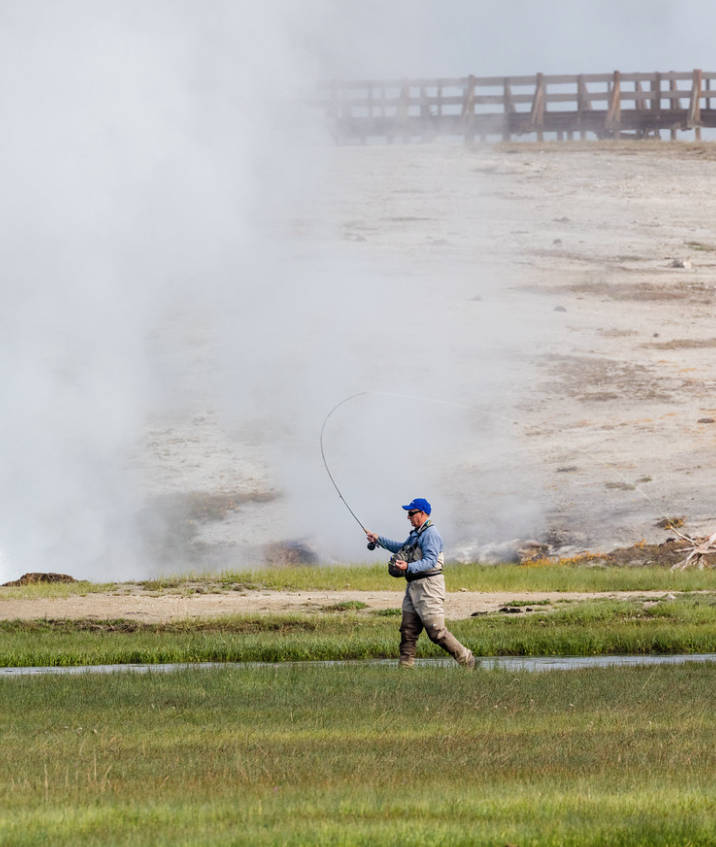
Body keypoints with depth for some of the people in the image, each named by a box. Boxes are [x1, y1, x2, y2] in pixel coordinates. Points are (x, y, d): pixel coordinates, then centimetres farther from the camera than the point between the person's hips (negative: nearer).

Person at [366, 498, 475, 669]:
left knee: (436, 631, -11)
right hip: (414, 587, 10)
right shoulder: (416, 533, 19)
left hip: (428, 587, -10)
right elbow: (401, 548, 36)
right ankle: (405, 667, 8)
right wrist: (379, 539, 33)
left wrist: (408, 567, -34)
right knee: (408, 630, 6)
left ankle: (466, 660, -2)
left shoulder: (430, 534, -13)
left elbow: (430, 562, -23)